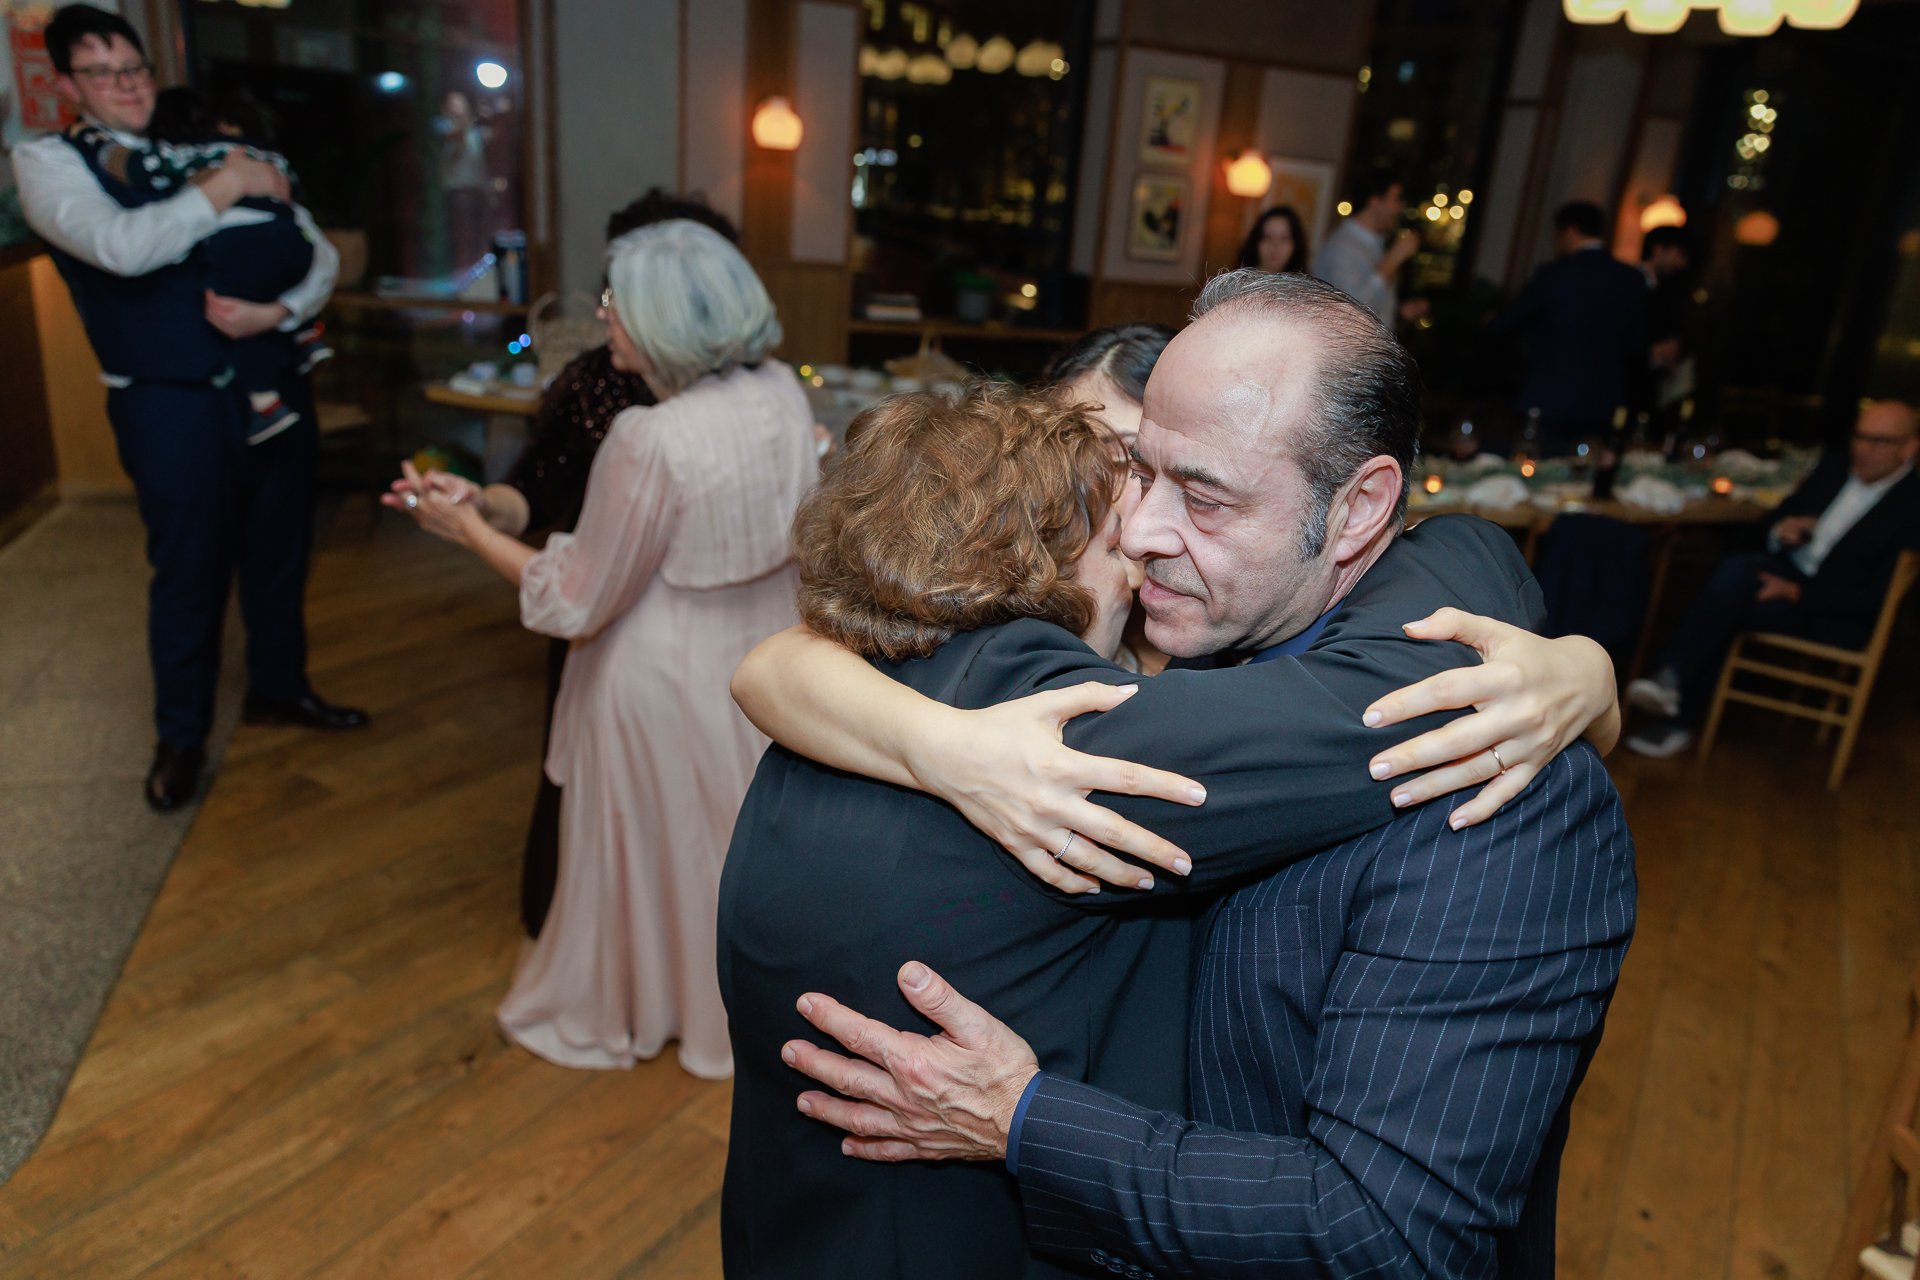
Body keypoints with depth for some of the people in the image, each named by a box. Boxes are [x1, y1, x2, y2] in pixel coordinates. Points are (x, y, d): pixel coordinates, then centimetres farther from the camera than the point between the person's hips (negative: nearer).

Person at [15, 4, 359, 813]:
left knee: (280, 551, 16)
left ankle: (279, 688, 38)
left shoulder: (204, 152, 9)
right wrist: (229, 185, -16)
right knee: (189, 573, 6)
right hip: (172, 407, -4)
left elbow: (319, 254, 5)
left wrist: (279, 311, -14)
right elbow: (122, 245, -23)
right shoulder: (47, 162, -2)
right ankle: (181, 735, 26)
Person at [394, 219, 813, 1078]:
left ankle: (611, 1012, 41)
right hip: (764, 661, 6)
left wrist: (469, 528, -7)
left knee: (647, 841, 16)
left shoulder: (651, 441, -28)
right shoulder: (783, 394, -8)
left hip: (667, 678, -6)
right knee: (739, 834, 24)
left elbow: (576, 604, -19)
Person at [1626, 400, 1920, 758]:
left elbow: (1875, 597, -15)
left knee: (1726, 608, -30)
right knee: (1735, 569, -29)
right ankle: (1670, 678, -32)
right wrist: (1780, 533, -7)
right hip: (1789, 571, 5)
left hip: (1834, 614, -5)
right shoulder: (1836, 467, 8)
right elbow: (1781, 513, 18)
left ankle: (1679, 720, -23)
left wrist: (1797, 593, -23)